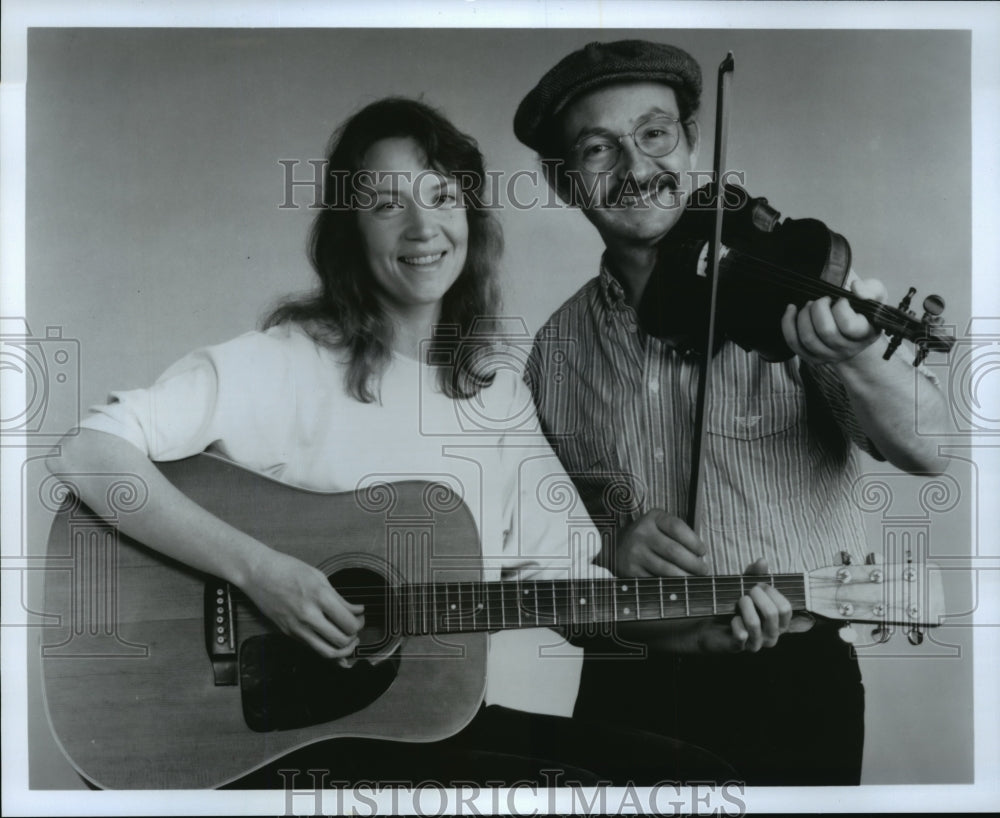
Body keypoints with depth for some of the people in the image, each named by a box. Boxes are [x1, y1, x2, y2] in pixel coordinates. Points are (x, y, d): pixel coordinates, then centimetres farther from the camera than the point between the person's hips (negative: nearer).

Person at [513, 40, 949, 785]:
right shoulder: (558, 345, 2)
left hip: (789, 686, -2)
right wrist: (604, 545, -11)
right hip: (621, 694, 3)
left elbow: (931, 450, -16)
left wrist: (857, 360, -35)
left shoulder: (788, 293, -7)